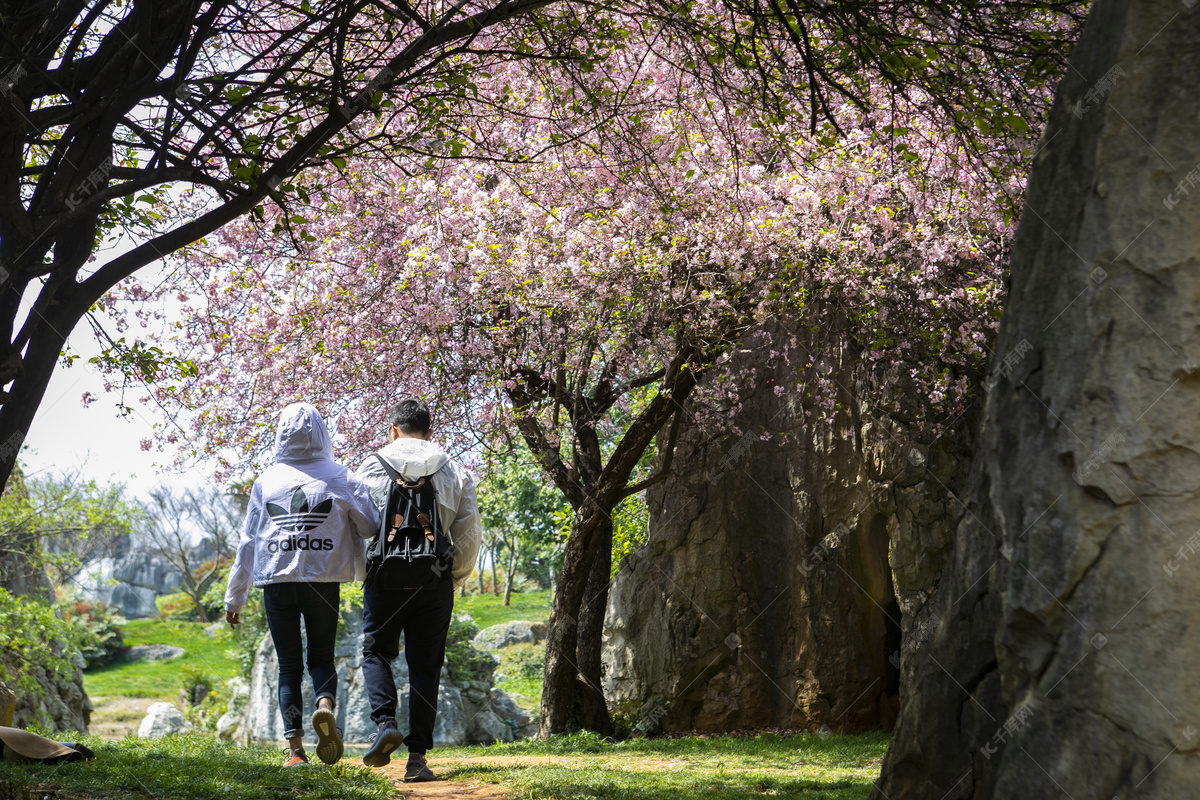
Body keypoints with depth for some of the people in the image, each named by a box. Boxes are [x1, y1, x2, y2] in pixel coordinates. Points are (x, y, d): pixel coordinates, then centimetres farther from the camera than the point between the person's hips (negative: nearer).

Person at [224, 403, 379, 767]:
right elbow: (372, 527, -4)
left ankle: (295, 749, 2)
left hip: (277, 582, 1)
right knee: (321, 658, 14)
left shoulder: (266, 481, 5)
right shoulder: (339, 478, 1)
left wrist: (234, 597, 12)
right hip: (323, 582, -1)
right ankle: (325, 705, -18)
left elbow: (248, 542, 7)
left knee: (289, 665, 9)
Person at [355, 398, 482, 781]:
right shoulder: (455, 471, 7)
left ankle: (385, 722, -9)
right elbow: (470, 532, 4)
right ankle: (417, 756, 2)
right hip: (435, 583, 2)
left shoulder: (371, 467, 1)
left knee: (376, 652, 15)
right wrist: (455, 577, 16)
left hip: (385, 578, -1)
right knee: (425, 666, 6)